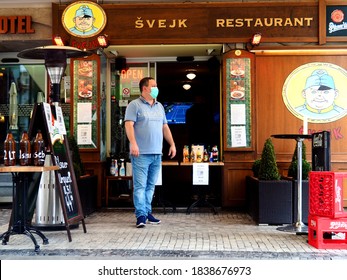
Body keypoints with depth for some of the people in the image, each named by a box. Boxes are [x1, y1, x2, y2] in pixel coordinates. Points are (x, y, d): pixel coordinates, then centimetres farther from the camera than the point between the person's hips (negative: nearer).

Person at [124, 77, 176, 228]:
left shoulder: (159, 106, 19)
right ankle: (141, 215, -5)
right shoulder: (134, 105, -2)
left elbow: (165, 127, 22)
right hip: (141, 153, -6)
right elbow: (129, 125, -12)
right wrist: (133, 143, -23)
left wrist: (172, 144, 14)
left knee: (151, 185, 10)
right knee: (140, 185, -6)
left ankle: (147, 212, 18)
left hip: (157, 153, 7)